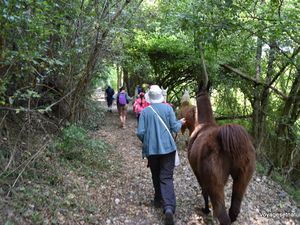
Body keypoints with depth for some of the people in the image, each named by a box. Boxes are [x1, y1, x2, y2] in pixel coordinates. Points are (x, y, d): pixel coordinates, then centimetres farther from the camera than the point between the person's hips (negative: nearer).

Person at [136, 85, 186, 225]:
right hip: (167, 148, -1)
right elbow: (175, 128, -2)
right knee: (166, 178, 0)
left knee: (156, 176, 21)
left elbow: (140, 133, -5)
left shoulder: (145, 111, -3)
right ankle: (169, 207, -17)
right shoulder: (168, 108, -4)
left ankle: (159, 200, 36)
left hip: (151, 149, 1)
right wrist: (180, 122, 19)